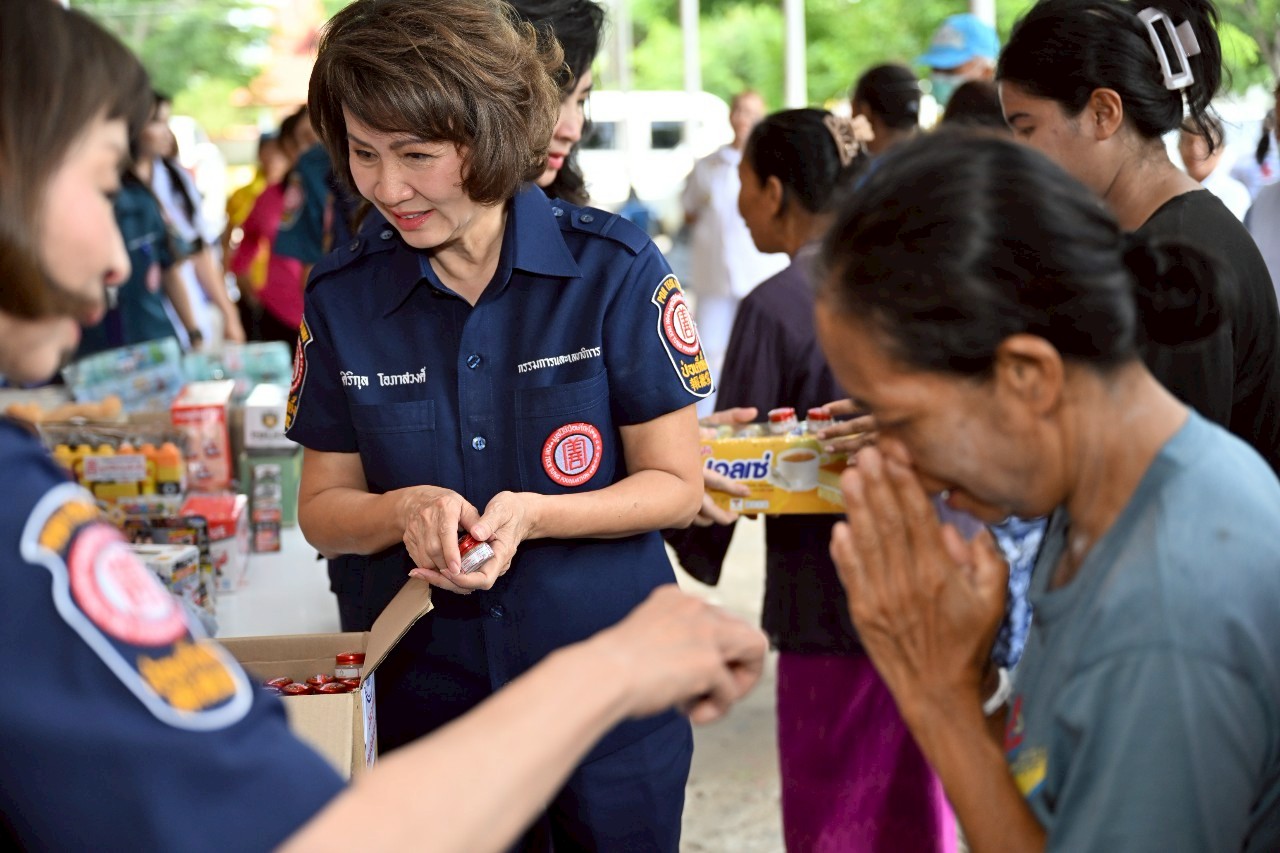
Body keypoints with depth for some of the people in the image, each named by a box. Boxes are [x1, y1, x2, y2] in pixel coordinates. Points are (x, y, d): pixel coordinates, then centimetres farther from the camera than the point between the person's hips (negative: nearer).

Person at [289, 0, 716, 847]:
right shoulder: (342, 294, -3)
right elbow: (324, 508, 3)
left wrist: (532, 514, -24)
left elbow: (676, 484, -7)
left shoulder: (615, 268, -12)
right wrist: (406, 511, -19)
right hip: (426, 703, 2)